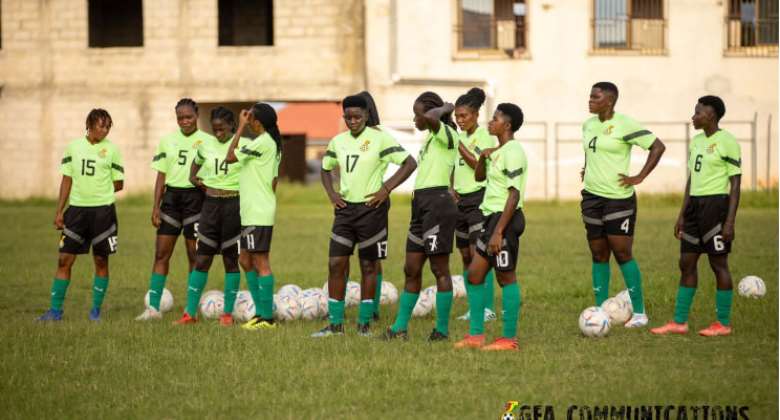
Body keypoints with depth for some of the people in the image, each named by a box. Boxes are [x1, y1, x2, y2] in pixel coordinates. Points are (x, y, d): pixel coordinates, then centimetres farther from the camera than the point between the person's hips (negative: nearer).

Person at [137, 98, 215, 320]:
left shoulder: (207, 141, -2)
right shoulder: (167, 140, 9)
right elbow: (161, 176, 11)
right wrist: (156, 206, 4)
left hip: (195, 197, -4)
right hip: (171, 197, 4)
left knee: (194, 256, 1)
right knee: (161, 254, -1)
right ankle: (153, 307, 0)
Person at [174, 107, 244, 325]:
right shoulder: (206, 145, 6)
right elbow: (196, 163, 27)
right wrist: (193, 178, 8)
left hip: (234, 205, -3)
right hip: (210, 204, 3)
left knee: (231, 259, 3)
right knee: (202, 259, 3)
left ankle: (228, 313, 11)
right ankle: (190, 313, 5)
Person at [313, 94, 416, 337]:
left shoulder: (379, 139, -8)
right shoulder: (338, 141, 8)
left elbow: (409, 163, -10)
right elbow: (326, 168, 24)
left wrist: (386, 189, -16)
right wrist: (331, 193, 7)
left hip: (371, 208, -5)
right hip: (345, 208, 5)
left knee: (368, 266, 3)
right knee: (336, 265, 0)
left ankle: (364, 323, 10)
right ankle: (335, 324, 6)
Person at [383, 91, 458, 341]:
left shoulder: (446, 134, -9)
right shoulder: (430, 138, 20)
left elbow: (429, 117, -31)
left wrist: (444, 109, -12)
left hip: (438, 205, -10)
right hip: (421, 205, 10)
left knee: (440, 269, -4)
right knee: (411, 269, 10)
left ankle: (442, 329, 2)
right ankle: (400, 328, 15)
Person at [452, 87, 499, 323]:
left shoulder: (485, 136, -8)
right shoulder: (460, 137, 14)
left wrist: (461, 148, -19)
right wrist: (452, 188, 8)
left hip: (479, 197, -8)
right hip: (461, 198, 8)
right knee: (466, 256, 8)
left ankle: (488, 308, -12)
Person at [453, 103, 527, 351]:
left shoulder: (512, 152, -15)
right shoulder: (498, 151, 15)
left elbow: (514, 195, -20)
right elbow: (479, 177, 27)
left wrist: (498, 231, -24)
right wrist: (483, 157, 5)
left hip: (505, 218, -10)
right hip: (492, 217, 10)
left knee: (506, 277, -4)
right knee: (474, 275, 9)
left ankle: (509, 339, 2)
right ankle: (476, 336, 13)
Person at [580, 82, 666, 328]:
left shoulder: (624, 125, -13)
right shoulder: (589, 124, 10)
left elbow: (658, 147, -14)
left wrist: (639, 178, -14)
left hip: (618, 198, -7)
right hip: (591, 196, 7)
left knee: (622, 253, -6)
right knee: (599, 255, 9)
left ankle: (639, 312, 3)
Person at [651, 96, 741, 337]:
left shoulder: (727, 142, -10)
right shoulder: (697, 141, 13)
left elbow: (735, 184, -11)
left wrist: (730, 221, -16)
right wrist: (682, 215, 17)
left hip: (716, 204, -8)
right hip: (695, 205, 8)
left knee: (718, 263, -2)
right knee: (686, 262, 8)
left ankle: (724, 324, 7)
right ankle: (679, 322, 13)